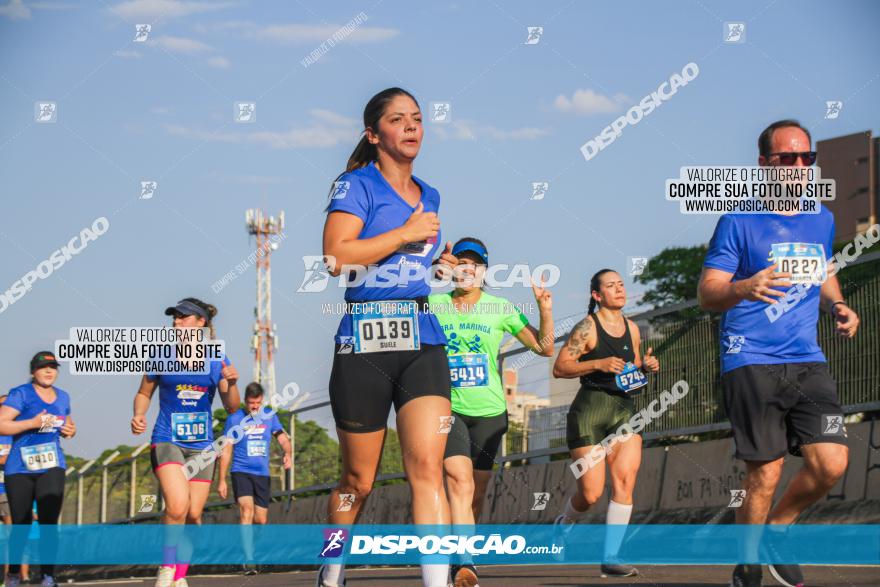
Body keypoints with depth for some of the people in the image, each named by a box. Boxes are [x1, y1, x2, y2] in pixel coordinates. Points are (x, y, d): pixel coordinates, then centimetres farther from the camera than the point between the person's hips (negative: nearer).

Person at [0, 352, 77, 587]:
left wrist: (70, 430, 8)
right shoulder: (20, 394, -4)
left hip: (51, 467, 3)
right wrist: (32, 423, -21)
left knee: (49, 522, -12)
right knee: (21, 524, 5)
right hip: (19, 468, -3)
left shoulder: (62, 397, 14)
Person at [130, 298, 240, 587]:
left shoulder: (216, 361, 2)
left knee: (193, 514, 2)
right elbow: (144, 393, 11)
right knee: (177, 506, -23)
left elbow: (232, 407, 1)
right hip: (167, 441, -2)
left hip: (201, 445, 2)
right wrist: (139, 416, -9)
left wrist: (231, 384, -19)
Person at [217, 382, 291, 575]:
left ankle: (258, 555, 31)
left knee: (261, 520, 6)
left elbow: (283, 438, 2)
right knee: (247, 511, -22)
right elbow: (226, 451, 3)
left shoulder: (269, 417, 9)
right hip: (241, 472, -3)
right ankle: (249, 561, -27)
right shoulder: (234, 419, 0)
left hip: (262, 474, 4)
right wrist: (222, 480, 0)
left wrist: (287, 453, -21)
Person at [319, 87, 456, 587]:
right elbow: (337, 256, -17)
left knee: (428, 466, -13)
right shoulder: (356, 185, -2)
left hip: (424, 343, 4)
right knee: (359, 479, 6)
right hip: (365, 343, -4)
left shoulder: (429, 196, 18)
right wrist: (407, 233, -14)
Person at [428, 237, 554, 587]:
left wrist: (545, 309, -13)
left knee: (477, 492, 6)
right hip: (448, 408, -2)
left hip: (489, 410, 2)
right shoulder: (433, 305, 2)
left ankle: (460, 558, 24)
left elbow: (545, 348, 3)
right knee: (460, 480, -22)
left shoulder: (500, 309, 2)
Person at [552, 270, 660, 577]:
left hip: (625, 410, 5)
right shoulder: (587, 328, -6)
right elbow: (559, 368, -10)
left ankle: (611, 556, -9)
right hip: (590, 410, -5)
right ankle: (564, 523, 28)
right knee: (591, 494, -6)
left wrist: (646, 367, 2)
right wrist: (598, 364, -21)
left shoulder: (631, 328, 12)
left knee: (625, 480, -13)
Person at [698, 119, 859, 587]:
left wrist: (837, 306, 7)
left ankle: (777, 531, 18)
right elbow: (707, 293, -7)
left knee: (831, 463, -9)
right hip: (751, 363, -5)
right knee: (765, 476, -6)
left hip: (807, 363, 5)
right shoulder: (739, 222, -4)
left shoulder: (822, 221, 13)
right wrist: (744, 288, -29)